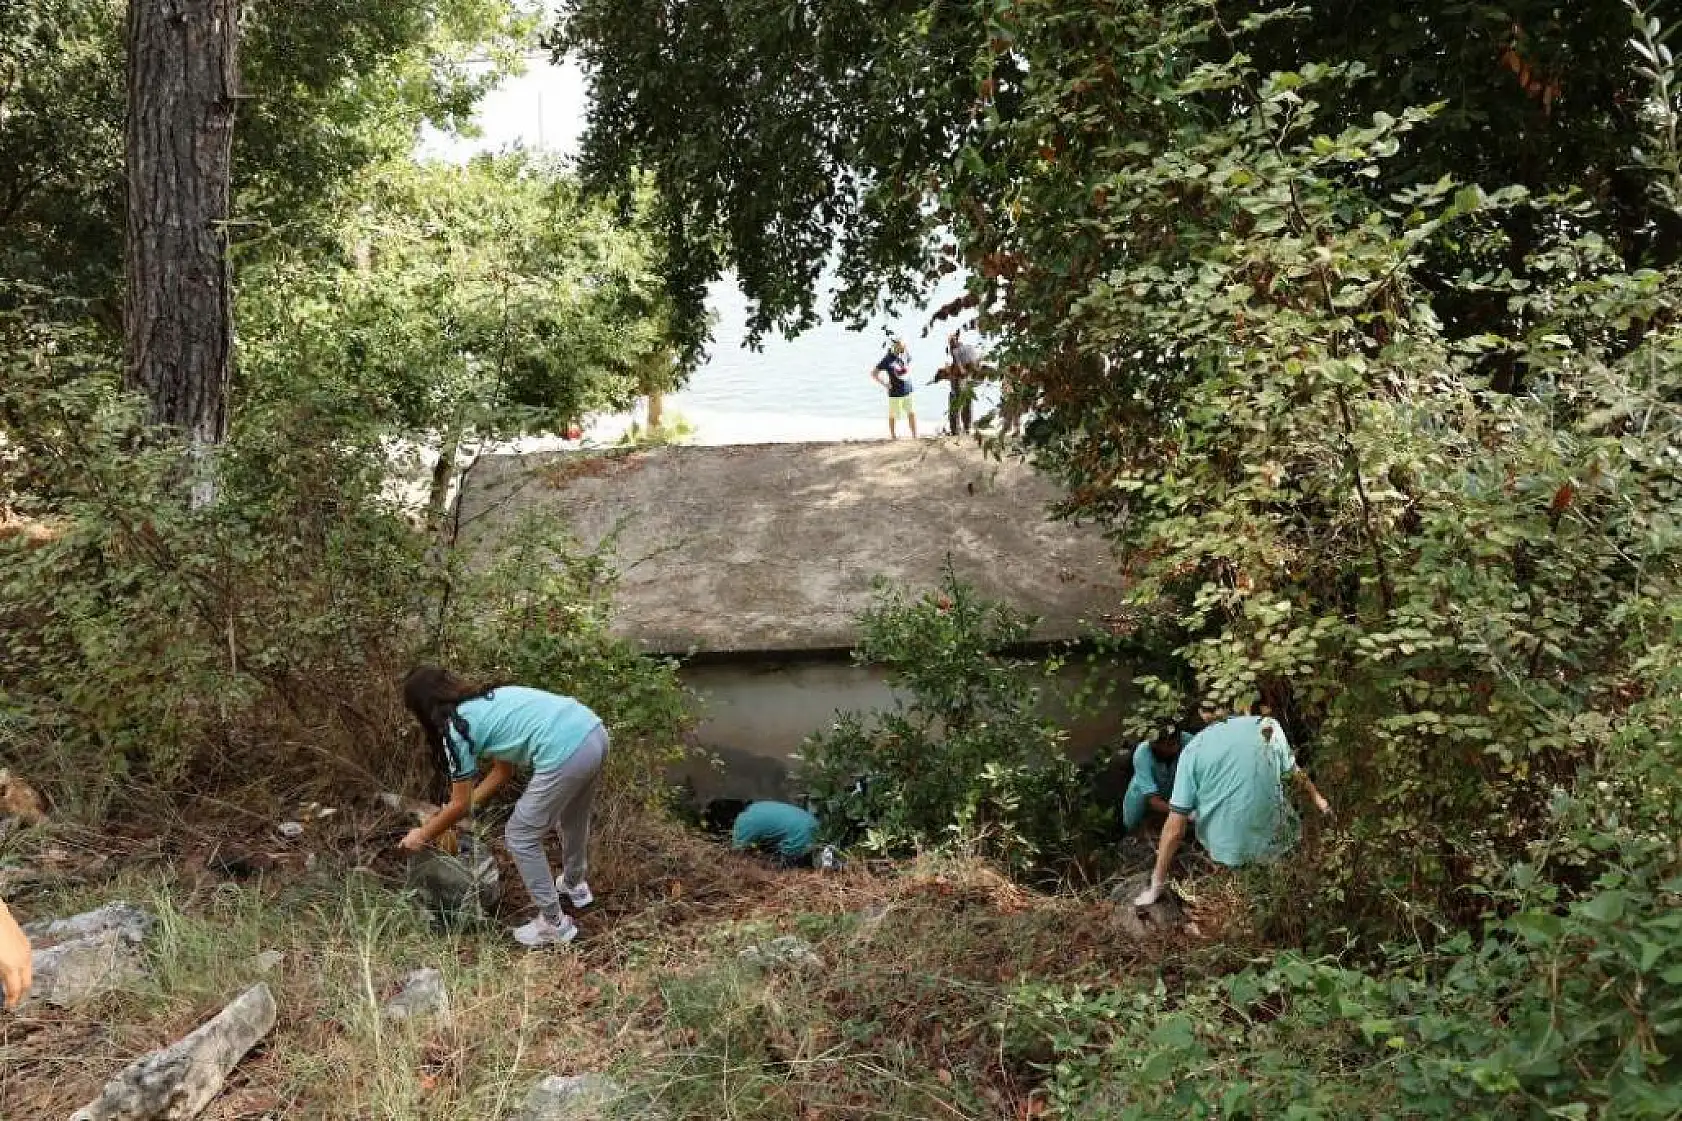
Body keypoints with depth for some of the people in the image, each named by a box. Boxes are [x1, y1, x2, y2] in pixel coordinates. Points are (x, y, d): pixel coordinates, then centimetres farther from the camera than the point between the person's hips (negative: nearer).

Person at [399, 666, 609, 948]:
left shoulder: (456, 729, 3)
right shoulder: (488, 700, 25)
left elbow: (460, 805, 13)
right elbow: (502, 771, 33)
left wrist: (423, 835, 28)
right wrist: (466, 804, 39)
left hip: (565, 756, -8)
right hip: (595, 733, 8)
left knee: (520, 838, 14)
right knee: (573, 818, 35)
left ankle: (554, 925, 23)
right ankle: (575, 885, 59)